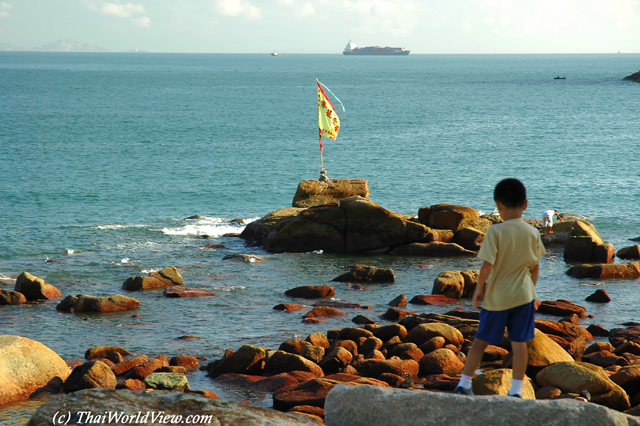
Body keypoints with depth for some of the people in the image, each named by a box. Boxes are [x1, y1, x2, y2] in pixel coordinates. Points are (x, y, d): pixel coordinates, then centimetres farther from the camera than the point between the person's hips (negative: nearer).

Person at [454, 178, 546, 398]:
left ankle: (464, 384, 15)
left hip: (496, 297, -2)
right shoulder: (533, 233, -2)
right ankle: (516, 390, 7)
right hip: (522, 295, 2)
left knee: (481, 341, 9)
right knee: (519, 344, 6)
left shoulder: (495, 231, -14)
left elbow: (487, 266, -18)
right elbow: (535, 267, 6)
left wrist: (479, 289, -3)